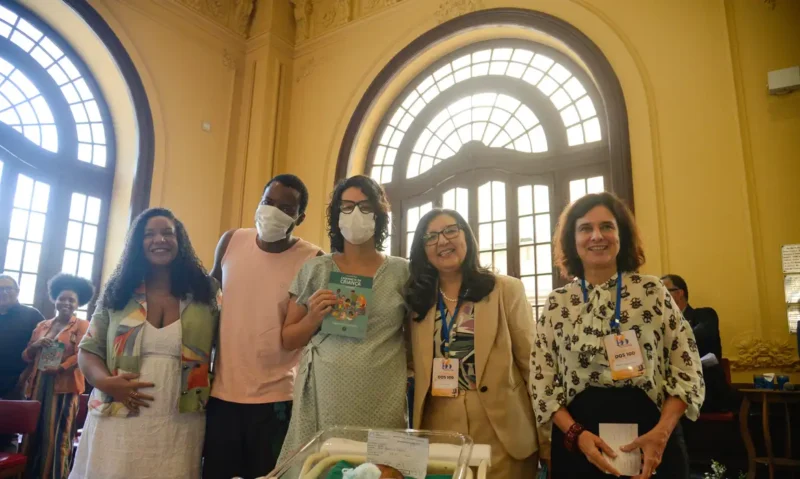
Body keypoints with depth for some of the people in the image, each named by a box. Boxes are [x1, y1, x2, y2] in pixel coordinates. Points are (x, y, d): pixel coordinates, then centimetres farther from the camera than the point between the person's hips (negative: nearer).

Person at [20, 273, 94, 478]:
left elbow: (81, 354, -10)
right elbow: (26, 356, 14)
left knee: (56, 435, -3)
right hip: (38, 385, 5)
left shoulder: (82, 325, 2)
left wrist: (59, 368, -22)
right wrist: (36, 345, -6)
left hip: (64, 386, -4)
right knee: (33, 432, 6)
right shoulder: (42, 326, 17)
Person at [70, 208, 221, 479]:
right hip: (116, 423, 1)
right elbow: (88, 350, 9)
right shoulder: (118, 293, 8)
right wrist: (105, 381, -10)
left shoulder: (205, 293, 3)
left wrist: (216, 391, -10)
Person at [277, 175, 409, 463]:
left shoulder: (401, 271, 2)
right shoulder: (315, 270, 3)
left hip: (383, 405, 0)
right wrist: (314, 317, -10)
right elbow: (288, 340, 8)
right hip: (323, 400, 0)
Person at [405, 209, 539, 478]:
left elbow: (532, 363, -3)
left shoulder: (507, 290, -3)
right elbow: (413, 369, 10)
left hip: (502, 433, -2)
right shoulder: (417, 299, 6)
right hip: (437, 433, 3)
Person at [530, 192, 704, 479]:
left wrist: (662, 432, -13)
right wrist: (577, 434, -12)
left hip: (650, 440, 0)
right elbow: (542, 383, 1)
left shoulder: (652, 291, 0)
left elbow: (686, 369, 0)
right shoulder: (557, 304, 2)